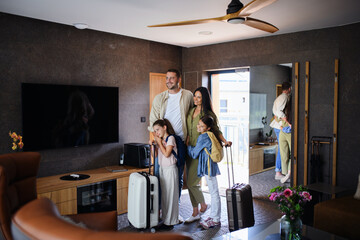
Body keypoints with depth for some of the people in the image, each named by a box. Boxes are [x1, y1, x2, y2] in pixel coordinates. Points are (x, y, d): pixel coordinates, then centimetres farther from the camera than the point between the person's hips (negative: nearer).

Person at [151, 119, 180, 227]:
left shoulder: (170, 138, -11)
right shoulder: (160, 140, 10)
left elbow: (166, 154, -18)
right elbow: (156, 155, 10)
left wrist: (159, 142, -10)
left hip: (170, 169, -7)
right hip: (161, 168, 7)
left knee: (170, 194, -1)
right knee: (163, 194, 11)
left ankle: (171, 220, 8)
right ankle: (165, 218, 22)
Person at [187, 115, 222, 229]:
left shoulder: (203, 137, -17)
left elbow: (194, 153, -10)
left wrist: (188, 145, 6)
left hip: (209, 166, -10)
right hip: (210, 166, 10)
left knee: (214, 192, -2)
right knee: (213, 192, 15)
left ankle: (216, 219, 6)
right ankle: (213, 216, 25)